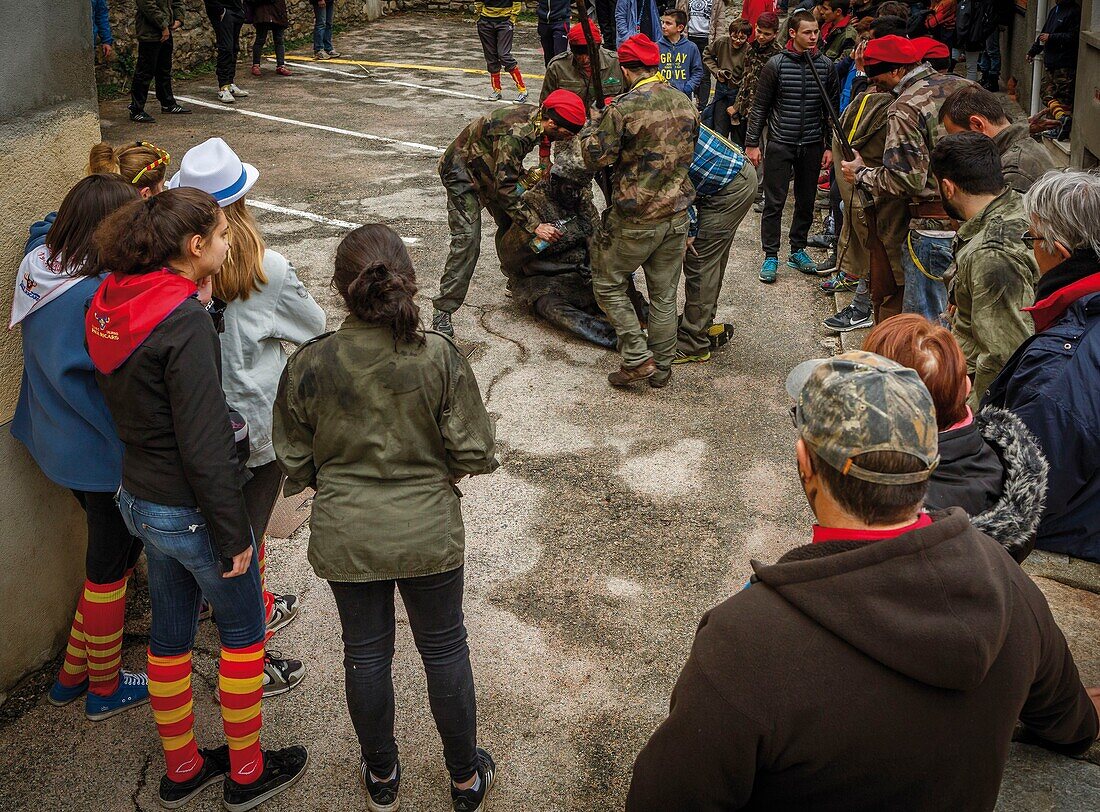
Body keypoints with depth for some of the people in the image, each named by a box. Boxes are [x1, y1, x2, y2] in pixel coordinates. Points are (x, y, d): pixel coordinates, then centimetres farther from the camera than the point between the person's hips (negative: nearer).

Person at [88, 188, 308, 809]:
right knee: (244, 630, 12)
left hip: (139, 497, 8)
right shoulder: (184, 322, -26)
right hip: (190, 512, -8)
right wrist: (233, 534, -17)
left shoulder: (114, 304, -1)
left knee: (171, 631, 21)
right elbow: (204, 445, -25)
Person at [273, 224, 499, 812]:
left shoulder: (308, 365, -16)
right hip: (429, 532, -1)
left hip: (346, 536, 1)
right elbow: (474, 454, -13)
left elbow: (295, 465, -5)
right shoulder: (439, 356, -19)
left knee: (365, 654, 19)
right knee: (444, 650, 18)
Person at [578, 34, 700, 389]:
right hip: (677, 216, 6)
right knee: (664, 295, 15)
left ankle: (637, 358, 7)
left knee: (609, 285, 13)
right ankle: (661, 369, 25)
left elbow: (596, 158, -13)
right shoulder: (686, 104, 2)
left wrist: (590, 127, 4)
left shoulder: (624, 108, -18)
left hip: (636, 219, -6)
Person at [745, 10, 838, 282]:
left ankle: (798, 250, 26)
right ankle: (771, 256, 9)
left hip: (812, 146, 3)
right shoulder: (776, 64, -6)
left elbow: (832, 109, 7)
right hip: (780, 144, -3)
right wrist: (752, 143, -3)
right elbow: (759, 106, -1)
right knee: (774, 203, -1)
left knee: (806, 202, 11)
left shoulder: (825, 66, 1)